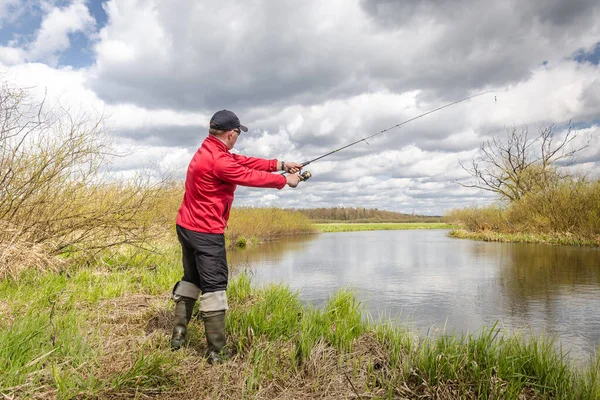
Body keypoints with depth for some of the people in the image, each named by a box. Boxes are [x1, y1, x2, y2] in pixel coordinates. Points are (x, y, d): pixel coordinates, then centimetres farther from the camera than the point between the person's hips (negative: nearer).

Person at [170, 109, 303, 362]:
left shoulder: (208, 151, 10)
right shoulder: (219, 161, -22)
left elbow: (243, 162, 9)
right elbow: (252, 177, -14)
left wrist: (279, 164, 6)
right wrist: (285, 180, 1)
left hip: (186, 227, 10)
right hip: (206, 233, -10)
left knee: (191, 279, 21)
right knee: (214, 287, -4)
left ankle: (178, 335, 28)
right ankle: (216, 352, 1)